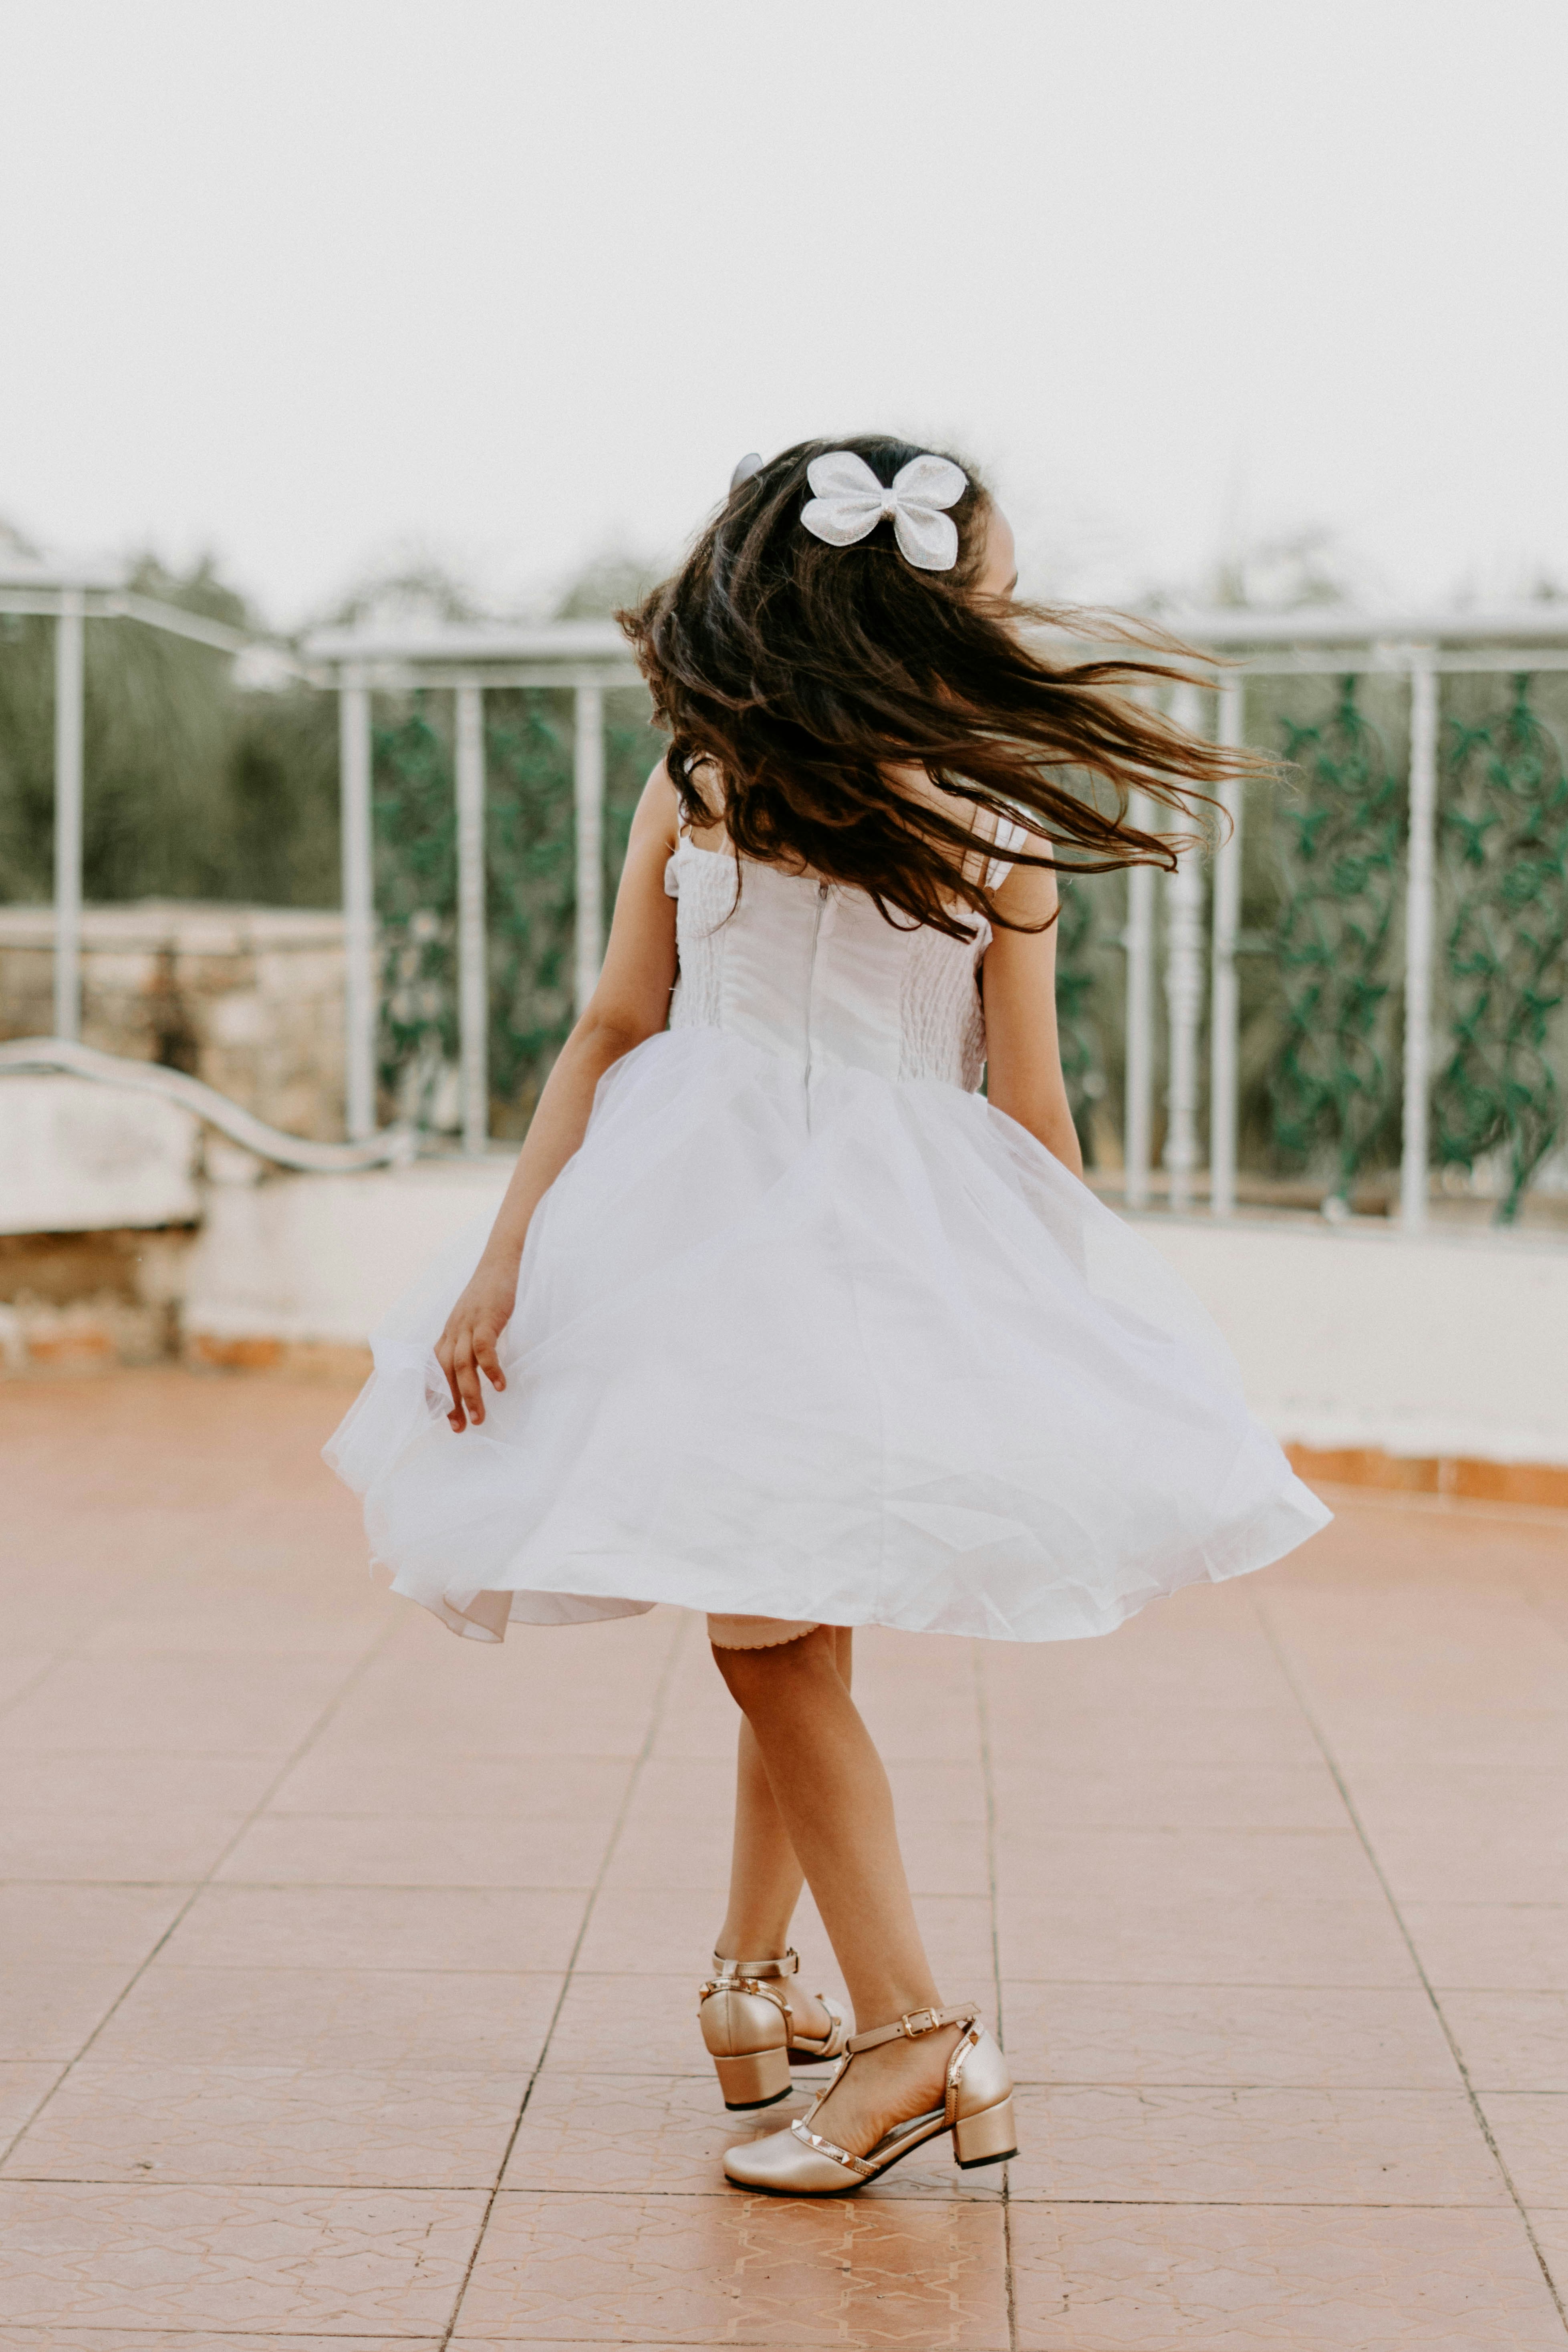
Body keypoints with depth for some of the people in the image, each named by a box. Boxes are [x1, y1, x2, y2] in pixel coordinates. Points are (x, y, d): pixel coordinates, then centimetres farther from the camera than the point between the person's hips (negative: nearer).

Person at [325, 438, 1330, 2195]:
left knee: (780, 1621, -5)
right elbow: (612, 1034, 5)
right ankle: (753, 1981, 17)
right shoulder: (699, 789, 3)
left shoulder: (995, 825, 1)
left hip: (901, 1244, -1)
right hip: (706, 1230, 1)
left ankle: (753, 1982, 3)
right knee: (773, 1621, 5)